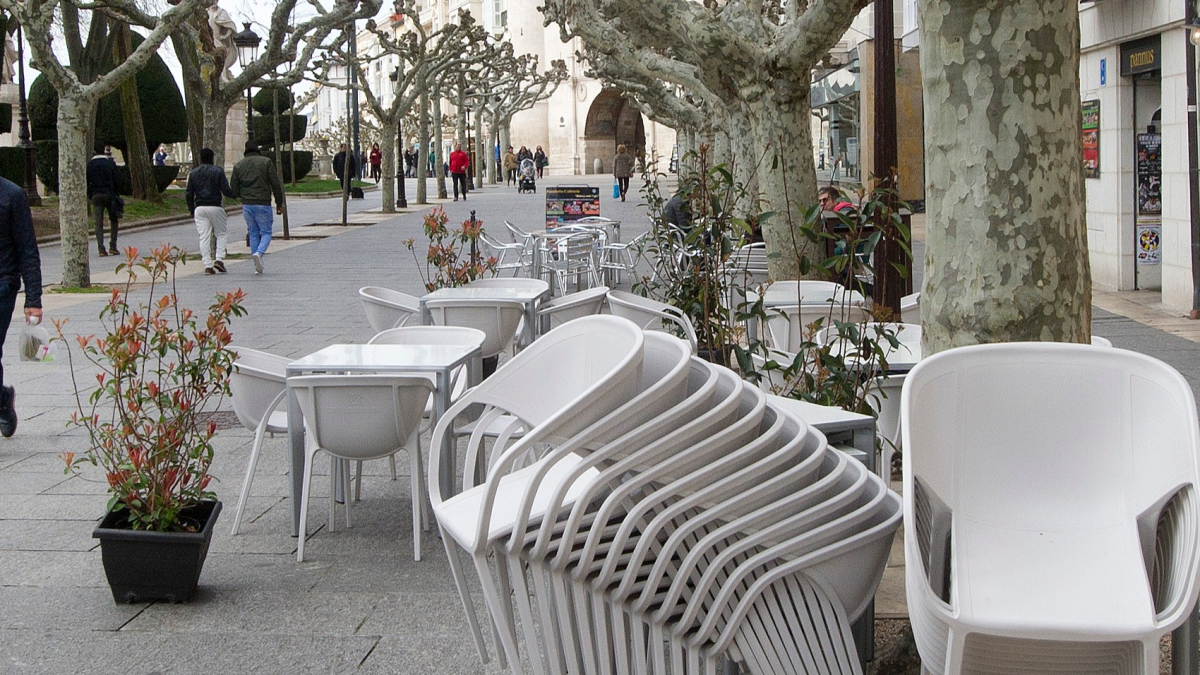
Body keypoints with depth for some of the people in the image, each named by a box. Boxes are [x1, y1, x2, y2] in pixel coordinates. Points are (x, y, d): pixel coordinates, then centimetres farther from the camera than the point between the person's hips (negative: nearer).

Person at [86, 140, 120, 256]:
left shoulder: (89, 164, 2)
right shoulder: (110, 163, 0)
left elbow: (86, 182, 2)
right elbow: (115, 180, 0)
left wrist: (90, 196, 9)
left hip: (96, 195, 1)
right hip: (109, 194, -1)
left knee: (98, 223, 2)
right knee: (113, 220, 11)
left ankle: (101, 248, -6)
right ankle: (113, 246, 3)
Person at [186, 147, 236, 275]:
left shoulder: (193, 173, 8)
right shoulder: (218, 171, -2)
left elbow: (189, 195, 8)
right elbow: (226, 191, -7)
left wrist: (192, 210, 19)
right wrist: (235, 193, 15)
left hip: (199, 208, 3)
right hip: (215, 207, -3)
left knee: (204, 237, 3)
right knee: (222, 233, 11)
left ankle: (208, 265, -4)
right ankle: (219, 260, -5)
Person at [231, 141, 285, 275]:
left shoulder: (238, 166, 7)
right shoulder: (266, 162, -1)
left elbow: (234, 188, 6)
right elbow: (276, 184, -5)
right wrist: (279, 203, 3)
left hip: (247, 205, 3)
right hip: (263, 204, -3)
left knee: (253, 234, 11)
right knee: (266, 233, 5)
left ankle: (257, 267, 7)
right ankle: (258, 253, -25)